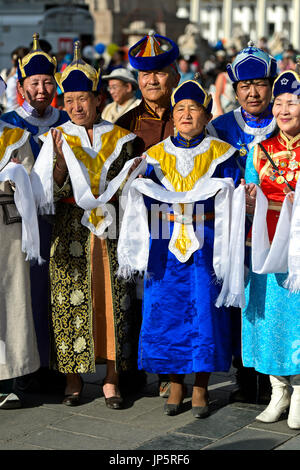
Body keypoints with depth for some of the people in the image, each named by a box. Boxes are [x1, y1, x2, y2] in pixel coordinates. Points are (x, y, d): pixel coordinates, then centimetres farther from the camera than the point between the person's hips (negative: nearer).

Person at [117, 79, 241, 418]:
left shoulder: (221, 153, 4)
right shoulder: (156, 155, 9)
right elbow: (146, 203, 9)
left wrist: (226, 247, -10)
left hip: (206, 243, -2)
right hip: (166, 244, 2)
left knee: (204, 311, -2)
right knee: (166, 310, 2)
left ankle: (200, 388, 10)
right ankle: (175, 384, 15)